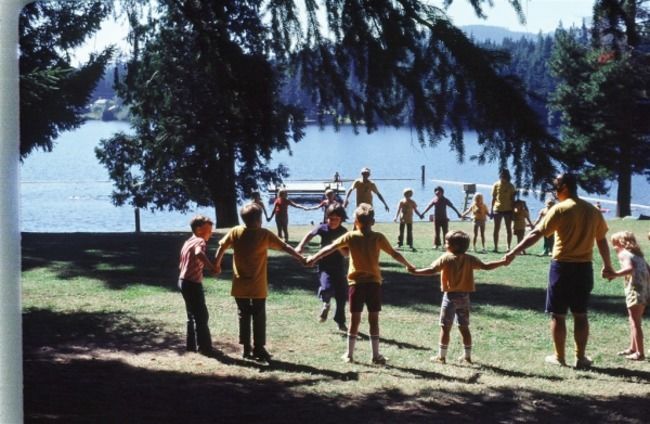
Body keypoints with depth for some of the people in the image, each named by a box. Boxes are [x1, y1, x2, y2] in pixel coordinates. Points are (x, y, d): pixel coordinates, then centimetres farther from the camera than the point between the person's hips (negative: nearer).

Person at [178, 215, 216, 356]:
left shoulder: (188, 242, 15)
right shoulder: (200, 241, -15)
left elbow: (181, 264, 20)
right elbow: (199, 253, -40)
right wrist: (212, 267, -42)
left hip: (184, 281, 10)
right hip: (193, 283, -10)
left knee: (193, 315, 18)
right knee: (201, 316, -5)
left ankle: (191, 344, 23)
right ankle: (204, 347, -3)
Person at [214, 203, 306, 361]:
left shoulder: (235, 232, -3)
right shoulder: (265, 234, -10)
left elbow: (221, 247, 5)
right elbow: (285, 247, -8)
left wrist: (216, 265, 19)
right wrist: (302, 259, -2)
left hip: (240, 286, 3)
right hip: (258, 286, -3)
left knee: (243, 316, 12)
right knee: (259, 317, 7)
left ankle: (246, 349, 14)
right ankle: (259, 349, 8)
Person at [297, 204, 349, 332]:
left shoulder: (343, 232, -4)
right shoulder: (323, 228, -6)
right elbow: (310, 235, 13)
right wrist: (300, 247, 3)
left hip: (339, 267, 2)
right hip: (325, 265, -2)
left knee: (342, 295, 3)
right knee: (327, 288, -26)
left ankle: (340, 322, 22)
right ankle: (326, 304, 10)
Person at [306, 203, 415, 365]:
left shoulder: (351, 237, -2)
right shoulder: (378, 238, -1)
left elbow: (330, 248, -2)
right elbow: (394, 254, 5)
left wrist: (313, 258, 8)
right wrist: (408, 265, 20)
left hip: (356, 282, 0)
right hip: (374, 282, 0)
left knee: (354, 319, 6)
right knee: (374, 319, 5)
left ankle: (349, 354, 11)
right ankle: (376, 355, 8)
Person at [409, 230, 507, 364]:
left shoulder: (446, 258, -11)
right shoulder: (469, 259, 2)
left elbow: (432, 270, -20)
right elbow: (486, 266, 5)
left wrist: (415, 272, -14)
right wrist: (503, 262, 16)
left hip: (451, 296, -5)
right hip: (464, 296, 5)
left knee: (445, 327, 1)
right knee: (464, 327, 12)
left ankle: (441, 356, 3)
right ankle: (467, 356, 16)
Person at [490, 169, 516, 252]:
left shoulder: (510, 186, 2)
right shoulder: (496, 185, 2)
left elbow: (512, 199, 4)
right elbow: (493, 198, 4)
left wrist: (513, 210, -1)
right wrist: (491, 210, 1)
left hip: (508, 210, 0)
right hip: (497, 209, 0)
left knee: (509, 229, 4)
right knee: (496, 229, 2)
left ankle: (508, 247, 7)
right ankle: (496, 247, 7)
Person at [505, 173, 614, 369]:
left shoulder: (560, 209, -11)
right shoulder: (593, 211, 5)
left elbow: (536, 234, -15)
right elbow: (602, 241, 13)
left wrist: (514, 252, -14)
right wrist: (607, 266, 25)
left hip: (562, 266, -4)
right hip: (584, 267, 5)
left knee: (558, 314, 6)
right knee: (580, 314, 12)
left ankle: (559, 357, 12)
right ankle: (580, 357, 14)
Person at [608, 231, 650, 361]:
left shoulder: (624, 254, -5)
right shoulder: (637, 254, 21)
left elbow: (629, 268, -23)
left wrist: (615, 274, -30)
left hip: (635, 290, -9)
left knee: (635, 322, -4)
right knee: (634, 321, 21)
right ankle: (633, 348, 29)